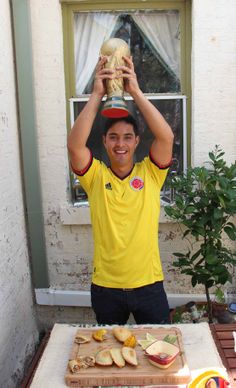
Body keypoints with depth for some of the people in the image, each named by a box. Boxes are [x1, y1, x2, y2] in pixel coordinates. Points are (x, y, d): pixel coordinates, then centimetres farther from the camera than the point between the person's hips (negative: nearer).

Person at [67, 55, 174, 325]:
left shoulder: (150, 173, -4)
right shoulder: (95, 176, -5)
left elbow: (166, 137, -20)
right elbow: (74, 144, -22)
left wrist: (135, 91, -22)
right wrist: (97, 94, -23)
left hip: (149, 284, 0)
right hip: (105, 287, 1)